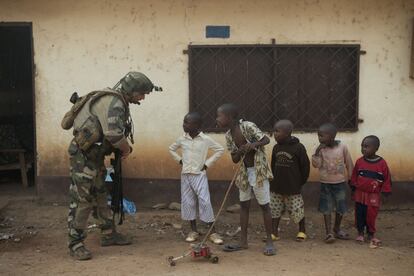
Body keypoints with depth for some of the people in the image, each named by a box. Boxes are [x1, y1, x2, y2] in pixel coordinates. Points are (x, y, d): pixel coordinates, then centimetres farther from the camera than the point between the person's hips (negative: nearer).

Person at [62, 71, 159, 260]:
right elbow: (114, 134, -31)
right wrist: (126, 149, -13)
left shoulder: (118, 102, 11)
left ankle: (108, 234, 27)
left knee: (100, 195, 16)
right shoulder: (113, 102, -21)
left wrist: (123, 148, 5)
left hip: (95, 155, 10)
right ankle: (75, 244, 2)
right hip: (82, 154, -10)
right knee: (81, 199, -6)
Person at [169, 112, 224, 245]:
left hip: (200, 175, -4)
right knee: (188, 202, 6)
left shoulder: (205, 139, -9)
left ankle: (213, 232, -1)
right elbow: (171, 149, 19)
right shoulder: (182, 139, 1)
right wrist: (180, 160, 6)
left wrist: (207, 163, -6)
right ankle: (194, 231, 18)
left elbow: (220, 149, -2)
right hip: (185, 175, 4)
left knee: (205, 202, -9)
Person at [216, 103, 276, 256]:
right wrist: (240, 152, -18)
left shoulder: (247, 126, -18)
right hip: (244, 172, 7)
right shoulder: (228, 135, 1)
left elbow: (266, 139, -18)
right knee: (244, 205, 10)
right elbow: (234, 159, 3)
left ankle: (269, 241, 10)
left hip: (259, 171, -7)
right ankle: (243, 241, 19)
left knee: (264, 205, 0)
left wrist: (253, 144, -36)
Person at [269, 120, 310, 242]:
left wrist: (301, 181, -1)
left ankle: (302, 231, 23)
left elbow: (305, 166, -5)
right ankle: (274, 232, 17)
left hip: (293, 187, -5)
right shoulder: (276, 148, 5)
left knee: (297, 210, 3)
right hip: (277, 187, 5)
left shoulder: (298, 147, -11)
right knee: (275, 209, 7)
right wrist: (275, 179, 12)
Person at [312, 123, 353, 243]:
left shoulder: (342, 147, -9)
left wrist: (350, 177, 3)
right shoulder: (320, 149, -8)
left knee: (340, 208, 11)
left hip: (340, 183, 1)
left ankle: (337, 230, 29)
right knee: (326, 208, 0)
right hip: (325, 183, -1)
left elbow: (349, 162, 2)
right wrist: (317, 152, -27)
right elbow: (316, 164, -16)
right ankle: (328, 232, 6)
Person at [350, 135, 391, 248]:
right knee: (359, 215, 10)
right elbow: (354, 176, 6)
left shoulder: (382, 163, -11)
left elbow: (387, 179, -3)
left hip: (373, 196, -2)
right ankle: (360, 233, 26)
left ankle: (371, 234, 24)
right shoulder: (359, 162, -4)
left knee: (371, 216, 5)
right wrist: (353, 188, 8)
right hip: (360, 194, 2)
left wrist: (386, 192, -1)